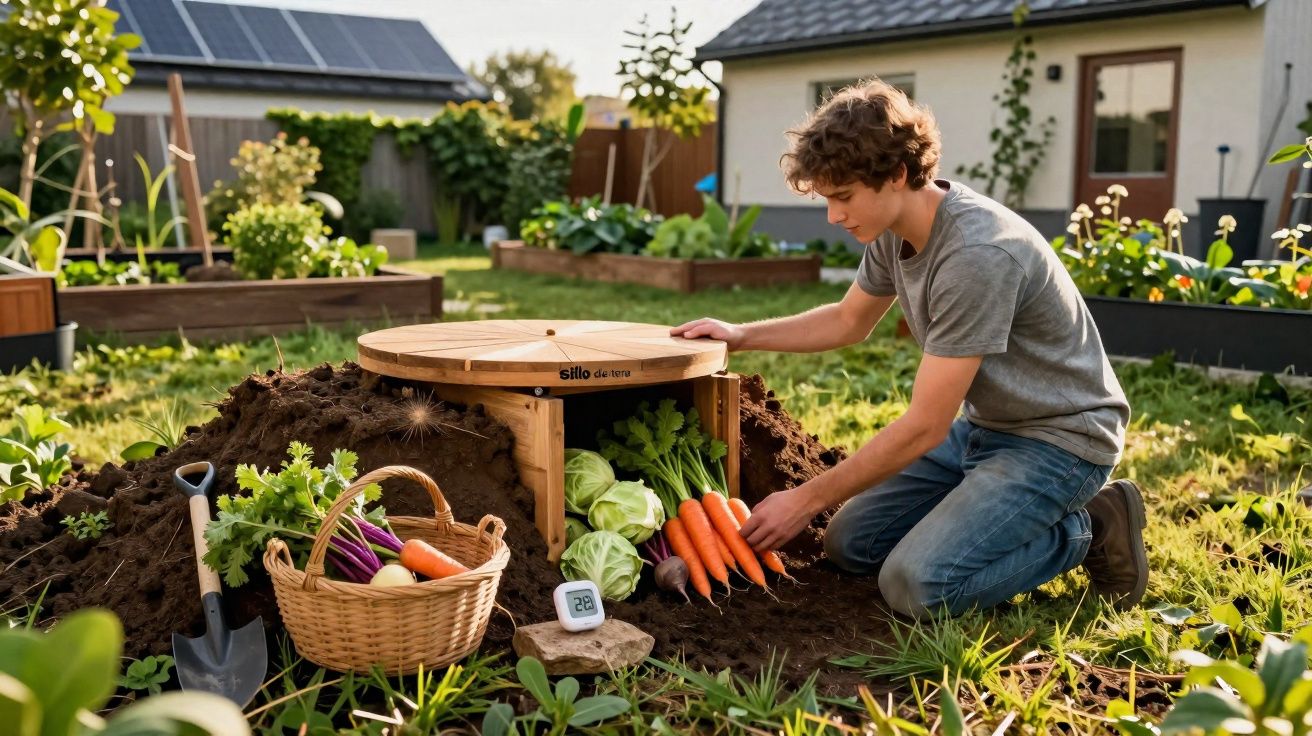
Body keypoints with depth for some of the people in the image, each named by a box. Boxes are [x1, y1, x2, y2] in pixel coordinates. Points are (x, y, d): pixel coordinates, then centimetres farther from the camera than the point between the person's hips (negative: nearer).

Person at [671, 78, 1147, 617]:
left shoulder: (976, 255, -30)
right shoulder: (894, 228, -3)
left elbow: (924, 426, -26)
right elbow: (849, 321, 18)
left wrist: (807, 500, -19)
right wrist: (740, 336, 7)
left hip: (1059, 437, -9)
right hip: (983, 427, 9)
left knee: (916, 584, -23)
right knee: (849, 543, 5)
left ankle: (1088, 528, -1)